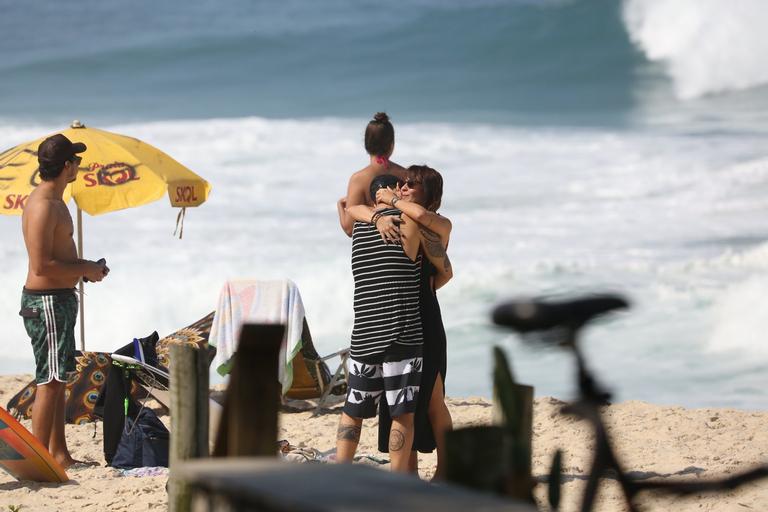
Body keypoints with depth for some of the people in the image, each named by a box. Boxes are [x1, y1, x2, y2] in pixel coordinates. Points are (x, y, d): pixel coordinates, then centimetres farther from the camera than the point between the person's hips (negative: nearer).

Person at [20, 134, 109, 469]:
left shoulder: (54, 201, 15)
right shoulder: (42, 206, -19)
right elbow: (42, 265, -24)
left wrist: (87, 267, 13)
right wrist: (85, 270, -14)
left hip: (61, 300, 11)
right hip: (46, 300, -11)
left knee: (59, 379, 15)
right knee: (49, 382, -10)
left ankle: (59, 454, 21)